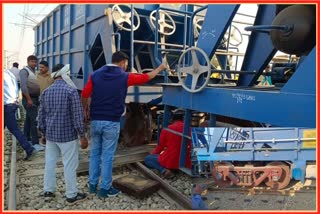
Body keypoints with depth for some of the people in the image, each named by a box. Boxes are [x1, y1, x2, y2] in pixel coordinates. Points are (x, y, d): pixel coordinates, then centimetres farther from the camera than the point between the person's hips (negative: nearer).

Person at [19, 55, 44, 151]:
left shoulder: (34, 71, 15)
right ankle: (35, 143, -10)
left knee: (29, 119, 15)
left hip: (35, 98, 9)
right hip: (29, 98, -9)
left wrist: (37, 98, 13)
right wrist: (28, 99, -24)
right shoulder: (24, 71, -11)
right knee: (34, 120, -12)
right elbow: (23, 85, -20)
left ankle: (26, 139, 26)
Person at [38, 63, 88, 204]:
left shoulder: (46, 92, 6)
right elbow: (77, 115, -15)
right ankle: (72, 195, 13)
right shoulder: (71, 90, -14)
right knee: (70, 165, 3)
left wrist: (45, 133, 21)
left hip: (51, 135, 7)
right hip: (68, 135, -6)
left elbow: (41, 115, 11)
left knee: (50, 162, 17)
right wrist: (82, 135, -9)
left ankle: (48, 190, 29)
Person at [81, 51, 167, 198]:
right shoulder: (124, 77, -3)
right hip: (111, 122, -4)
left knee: (94, 153, 15)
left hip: (95, 120, 4)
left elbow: (84, 95, -1)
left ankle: (92, 185, 25)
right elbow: (146, 77, 10)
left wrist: (86, 109, 17)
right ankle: (105, 189, 14)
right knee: (107, 156, 4)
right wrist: (160, 68, 27)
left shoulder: (95, 75, 4)